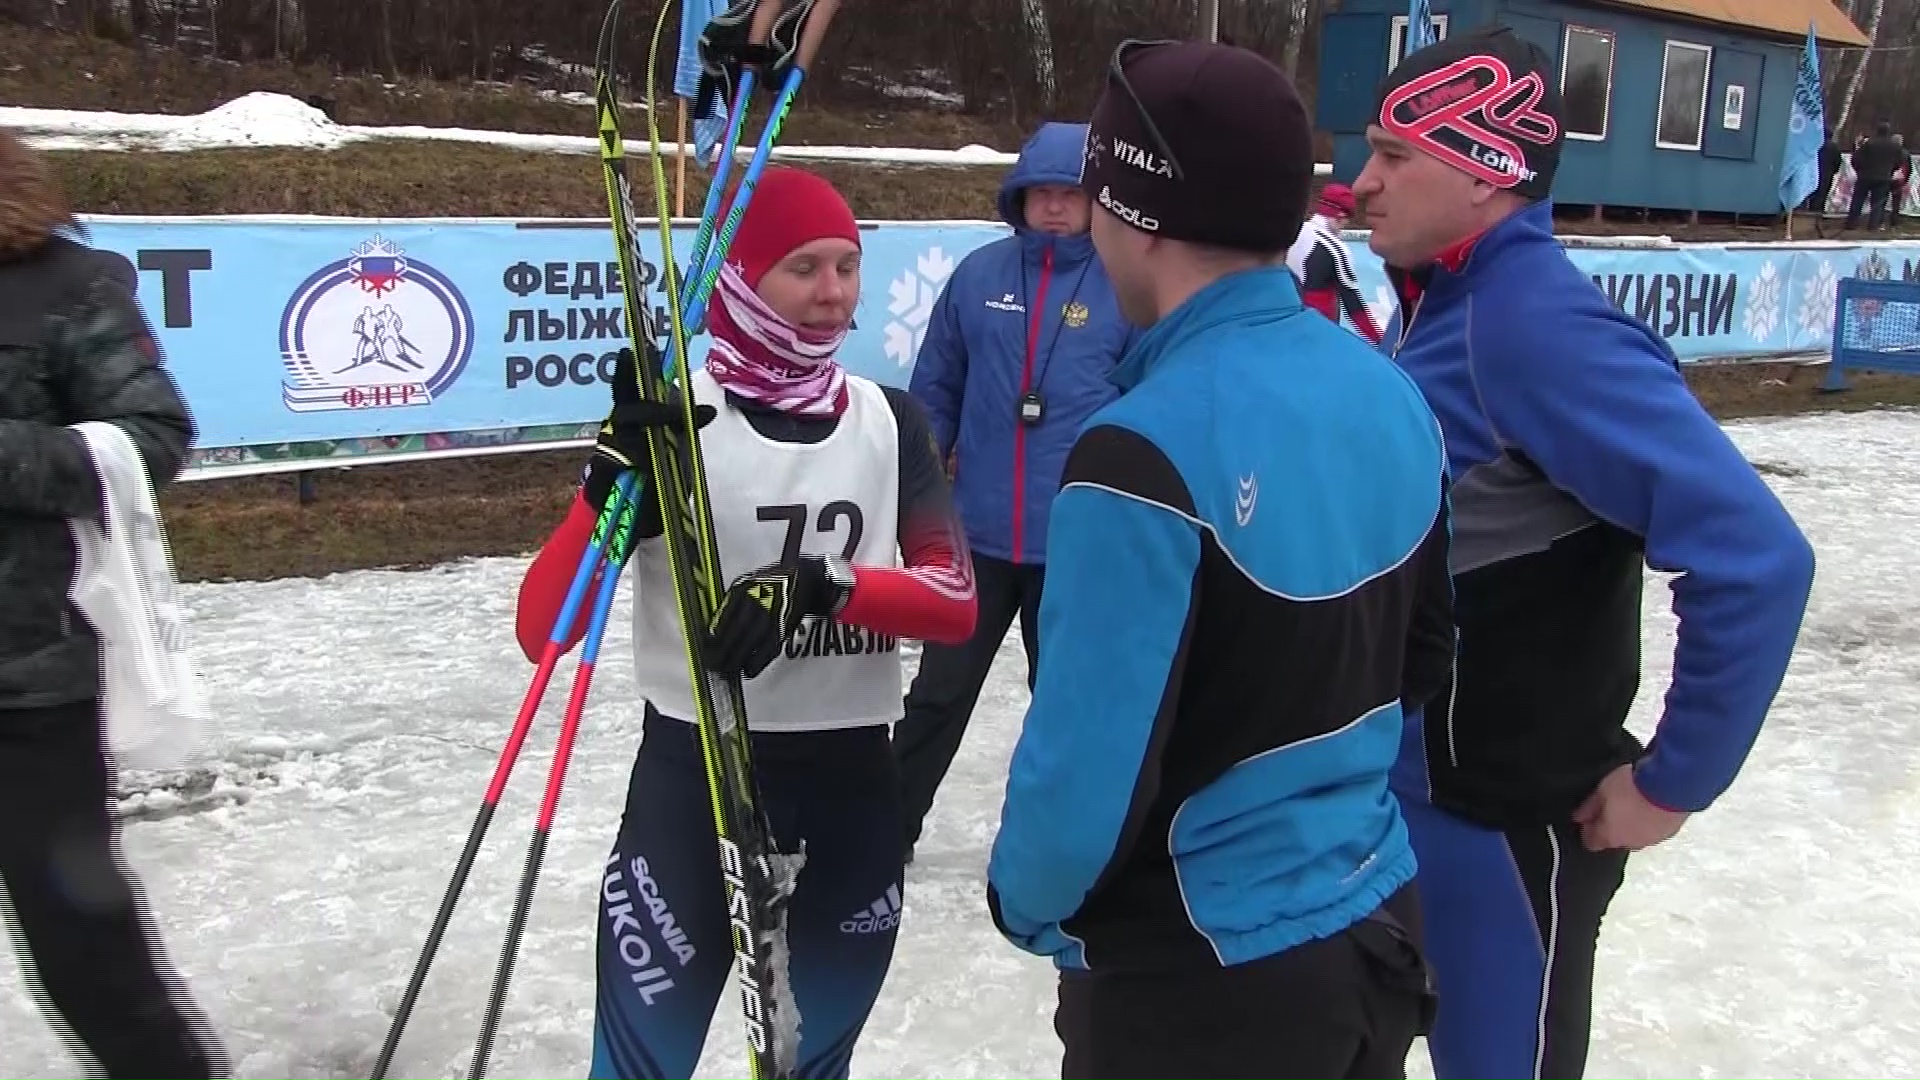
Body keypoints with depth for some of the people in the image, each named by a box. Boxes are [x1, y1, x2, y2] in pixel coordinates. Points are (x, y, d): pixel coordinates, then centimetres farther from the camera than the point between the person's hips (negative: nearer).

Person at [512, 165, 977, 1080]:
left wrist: (823, 585, -26)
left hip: (853, 788, 4)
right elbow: (542, 632, -16)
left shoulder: (889, 421, 3)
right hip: (693, 778, -3)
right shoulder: (670, 418, -9)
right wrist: (615, 480, -32)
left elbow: (957, 604, -9)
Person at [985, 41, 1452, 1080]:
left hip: (1197, 981, -7)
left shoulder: (1149, 447, -26)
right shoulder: (1394, 395, -2)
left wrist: (1025, 898, -3)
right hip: (1378, 923, 7)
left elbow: (1089, 762, -22)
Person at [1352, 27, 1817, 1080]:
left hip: (1504, 817, -8)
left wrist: (1672, 780, -19)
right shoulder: (1438, 308, 4)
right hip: (1401, 788, 8)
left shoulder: (1540, 328, -24)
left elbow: (1755, 559, -28)